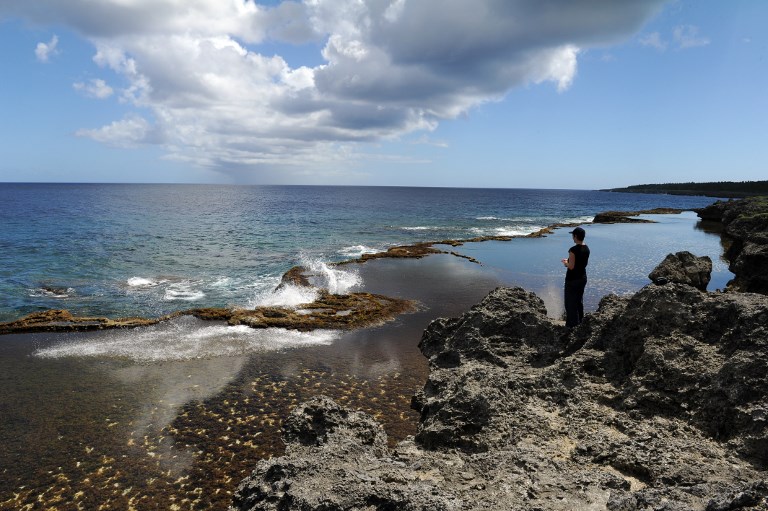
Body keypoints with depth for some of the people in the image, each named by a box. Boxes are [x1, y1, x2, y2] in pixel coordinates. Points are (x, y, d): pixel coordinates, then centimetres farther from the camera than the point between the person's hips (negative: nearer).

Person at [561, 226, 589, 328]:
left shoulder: (573, 250, -23)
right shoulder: (586, 249, 2)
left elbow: (571, 266, -23)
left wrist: (565, 263, -2)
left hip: (572, 279, -8)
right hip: (583, 278, 8)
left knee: (570, 303, 3)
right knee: (579, 301, 21)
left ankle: (572, 326, 9)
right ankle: (580, 322, 33)